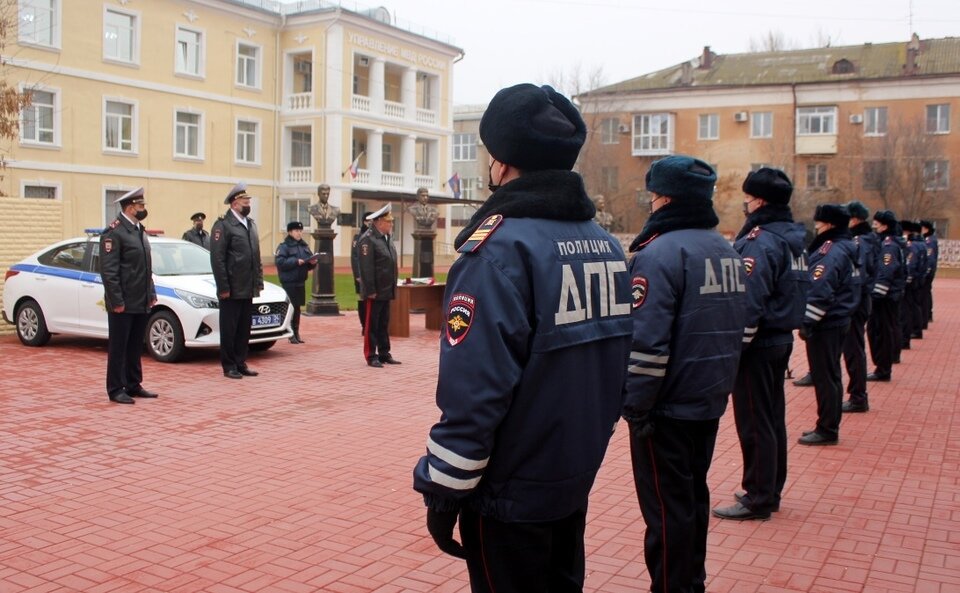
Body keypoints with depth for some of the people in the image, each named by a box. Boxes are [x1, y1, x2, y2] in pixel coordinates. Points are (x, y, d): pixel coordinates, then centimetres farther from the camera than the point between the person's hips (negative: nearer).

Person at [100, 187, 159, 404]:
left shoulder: (139, 230, 15)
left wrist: (151, 294, 14)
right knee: (118, 347, 1)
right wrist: (117, 301, -18)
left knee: (135, 347, 14)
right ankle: (116, 390, 8)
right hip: (123, 304, -8)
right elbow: (108, 270, -16)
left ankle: (134, 385, 22)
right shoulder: (114, 232, -12)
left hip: (141, 303, 8)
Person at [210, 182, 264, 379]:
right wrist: (223, 288, -16)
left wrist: (258, 282, 12)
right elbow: (217, 259, -13)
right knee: (229, 329, 2)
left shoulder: (251, 224, 14)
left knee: (244, 329, 11)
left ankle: (241, 363, 20)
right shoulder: (223, 225, -9)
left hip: (248, 290, 7)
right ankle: (229, 366, 10)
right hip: (232, 291, -7)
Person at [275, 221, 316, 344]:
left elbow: (309, 263, 18)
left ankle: (296, 333, 20)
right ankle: (291, 334, 2)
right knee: (291, 308, -4)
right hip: (289, 282, -6)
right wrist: (296, 261, -23)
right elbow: (279, 262, -19)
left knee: (297, 308, 12)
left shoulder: (304, 246, 13)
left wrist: (312, 262, -5)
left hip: (300, 282, 6)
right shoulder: (284, 246, -7)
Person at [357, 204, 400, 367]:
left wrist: (393, 287, 15)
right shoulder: (367, 239, -14)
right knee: (371, 325, 1)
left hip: (386, 291, 8)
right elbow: (366, 268, -19)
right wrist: (370, 291, -21)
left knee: (384, 325, 14)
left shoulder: (387, 237, 13)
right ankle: (371, 357, 7)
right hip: (375, 292, -8)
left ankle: (384, 354, 21)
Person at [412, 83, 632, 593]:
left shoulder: (500, 248, -20)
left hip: (509, 494, -7)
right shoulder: (605, 245, 4)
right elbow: (616, 363, 10)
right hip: (576, 482, 7)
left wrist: (443, 492, -14)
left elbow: (473, 389, -24)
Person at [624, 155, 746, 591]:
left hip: (668, 407, -8)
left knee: (667, 507, 4)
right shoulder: (727, 251, 9)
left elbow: (646, 341, -23)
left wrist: (634, 406, -16)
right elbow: (736, 327, 16)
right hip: (709, 401, 8)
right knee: (693, 496, 20)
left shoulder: (661, 251, -18)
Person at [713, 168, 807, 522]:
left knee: (754, 423, 0)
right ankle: (770, 492, 28)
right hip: (781, 339, 10)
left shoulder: (760, 241, -19)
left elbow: (749, 303, -24)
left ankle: (757, 500, 9)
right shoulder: (792, 238, 10)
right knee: (772, 418, 17)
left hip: (758, 345, -10)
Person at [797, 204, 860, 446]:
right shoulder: (847, 248, 13)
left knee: (823, 376, -2)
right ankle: (829, 427, 24)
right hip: (839, 320, 10)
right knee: (830, 374, 16)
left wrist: (807, 321, -20)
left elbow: (820, 291, -24)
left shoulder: (831, 251, -18)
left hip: (825, 324, -10)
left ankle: (826, 430, 5)